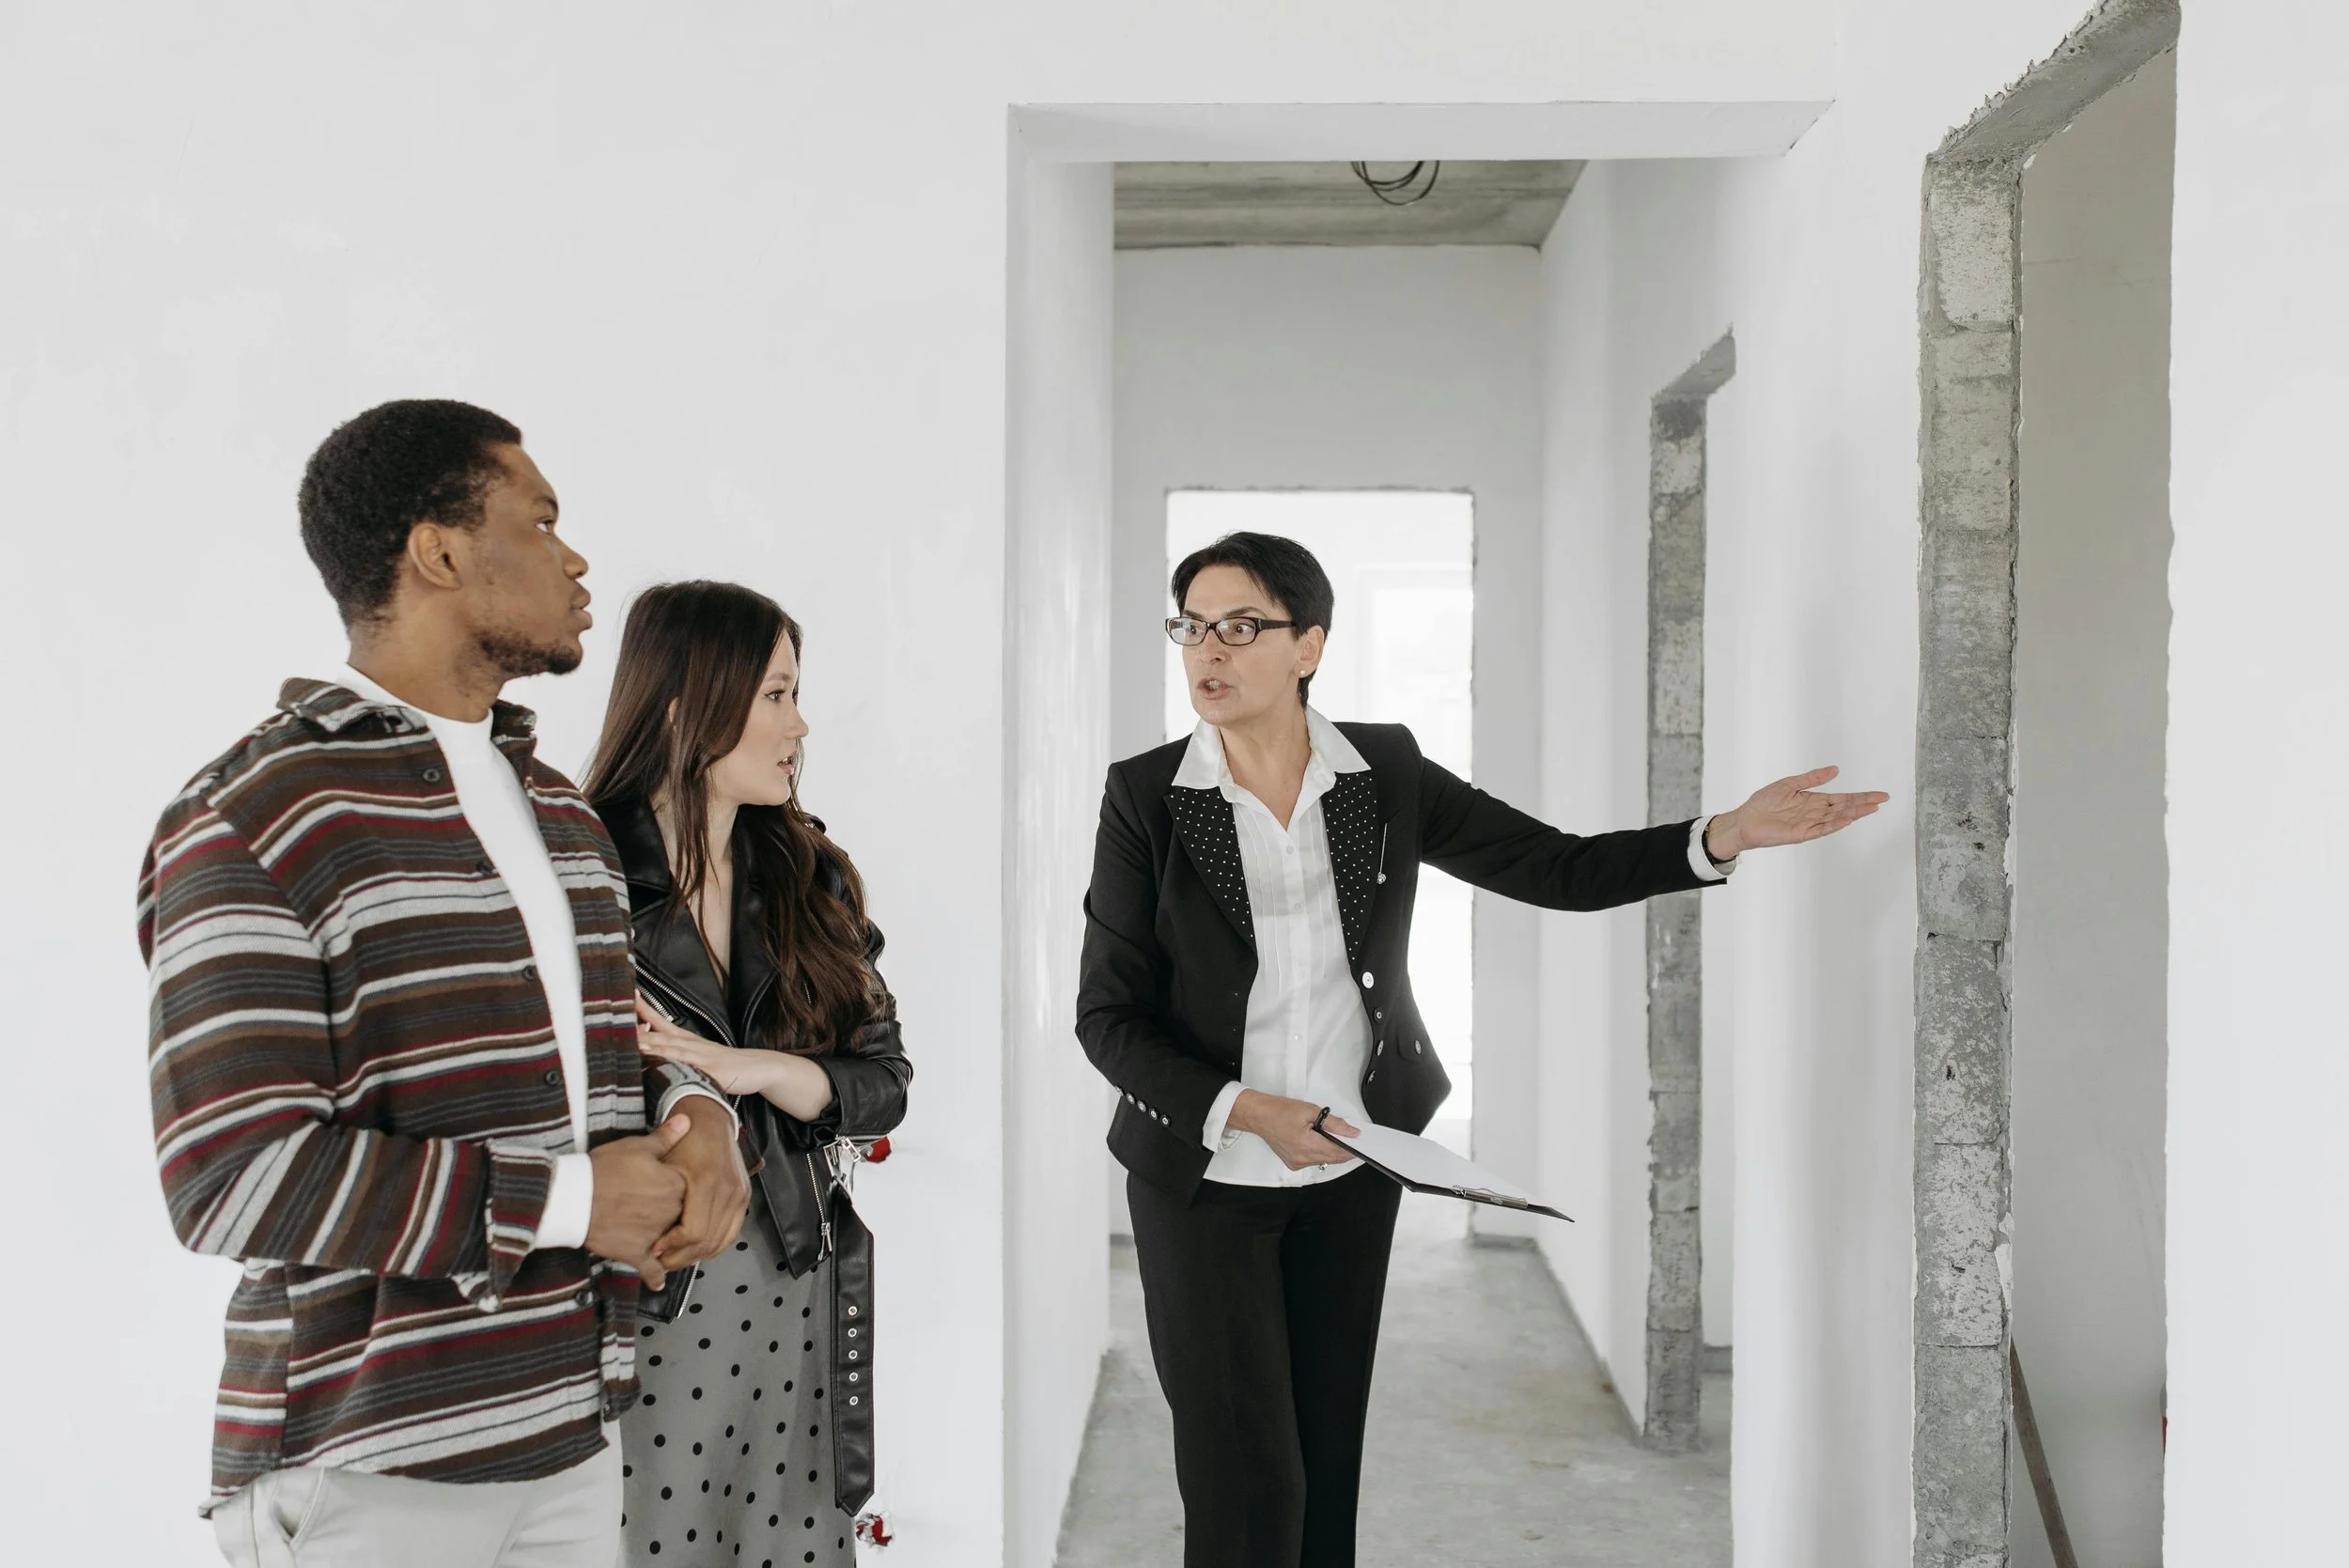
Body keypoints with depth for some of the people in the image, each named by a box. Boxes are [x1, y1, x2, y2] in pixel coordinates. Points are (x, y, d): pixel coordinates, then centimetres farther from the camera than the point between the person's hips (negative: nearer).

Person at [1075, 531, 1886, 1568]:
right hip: (1204, 1178, -2)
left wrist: (1729, 833, -14)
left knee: (1329, 1465, 12)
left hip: (1352, 1170, 3)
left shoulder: (1386, 775, -3)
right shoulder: (1144, 796, -10)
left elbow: (1561, 869, -1)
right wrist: (1245, 1112, -22)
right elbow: (1107, 1016, -9)